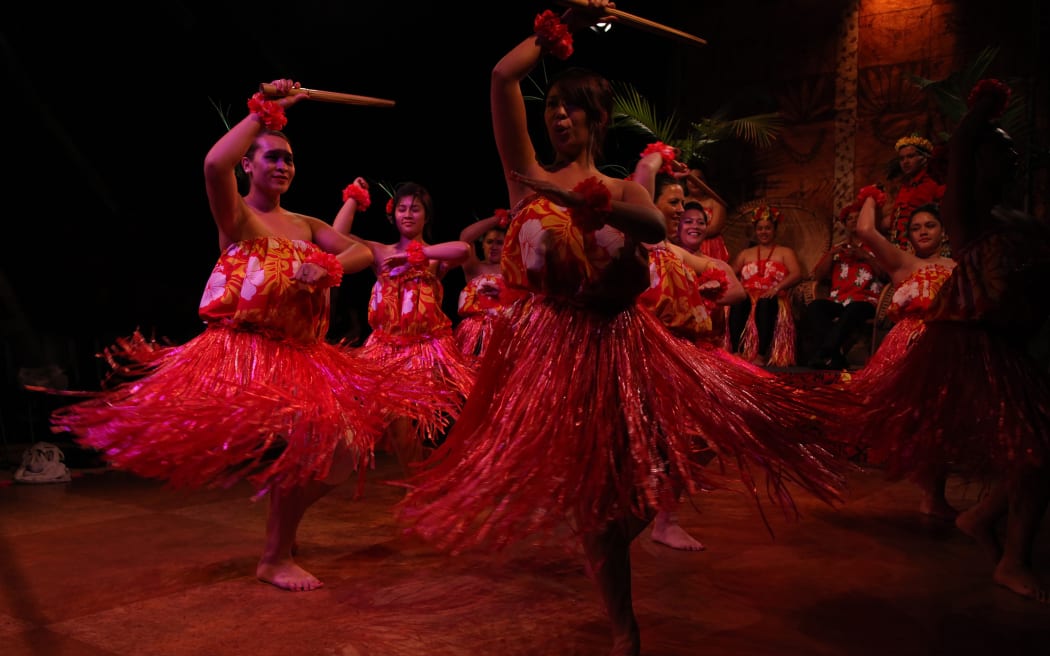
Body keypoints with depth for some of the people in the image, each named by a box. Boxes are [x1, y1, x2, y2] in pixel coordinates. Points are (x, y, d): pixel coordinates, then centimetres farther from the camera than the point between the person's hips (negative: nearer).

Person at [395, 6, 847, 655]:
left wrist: (575, 197, -30)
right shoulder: (529, 178, 6)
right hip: (555, 349, -1)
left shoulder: (623, 190, 10)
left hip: (621, 346, 1)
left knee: (634, 486, -3)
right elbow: (503, 76, -5)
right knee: (593, 496, 4)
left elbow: (657, 226, -16)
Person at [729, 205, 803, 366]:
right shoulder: (745, 254, 29)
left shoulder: (785, 252, 20)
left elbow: (797, 274, 2)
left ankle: (762, 355, -45)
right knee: (737, 302, -36)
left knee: (765, 303, -40)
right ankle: (737, 352, -44)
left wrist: (777, 288, -17)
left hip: (772, 300, -2)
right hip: (748, 297, 2)